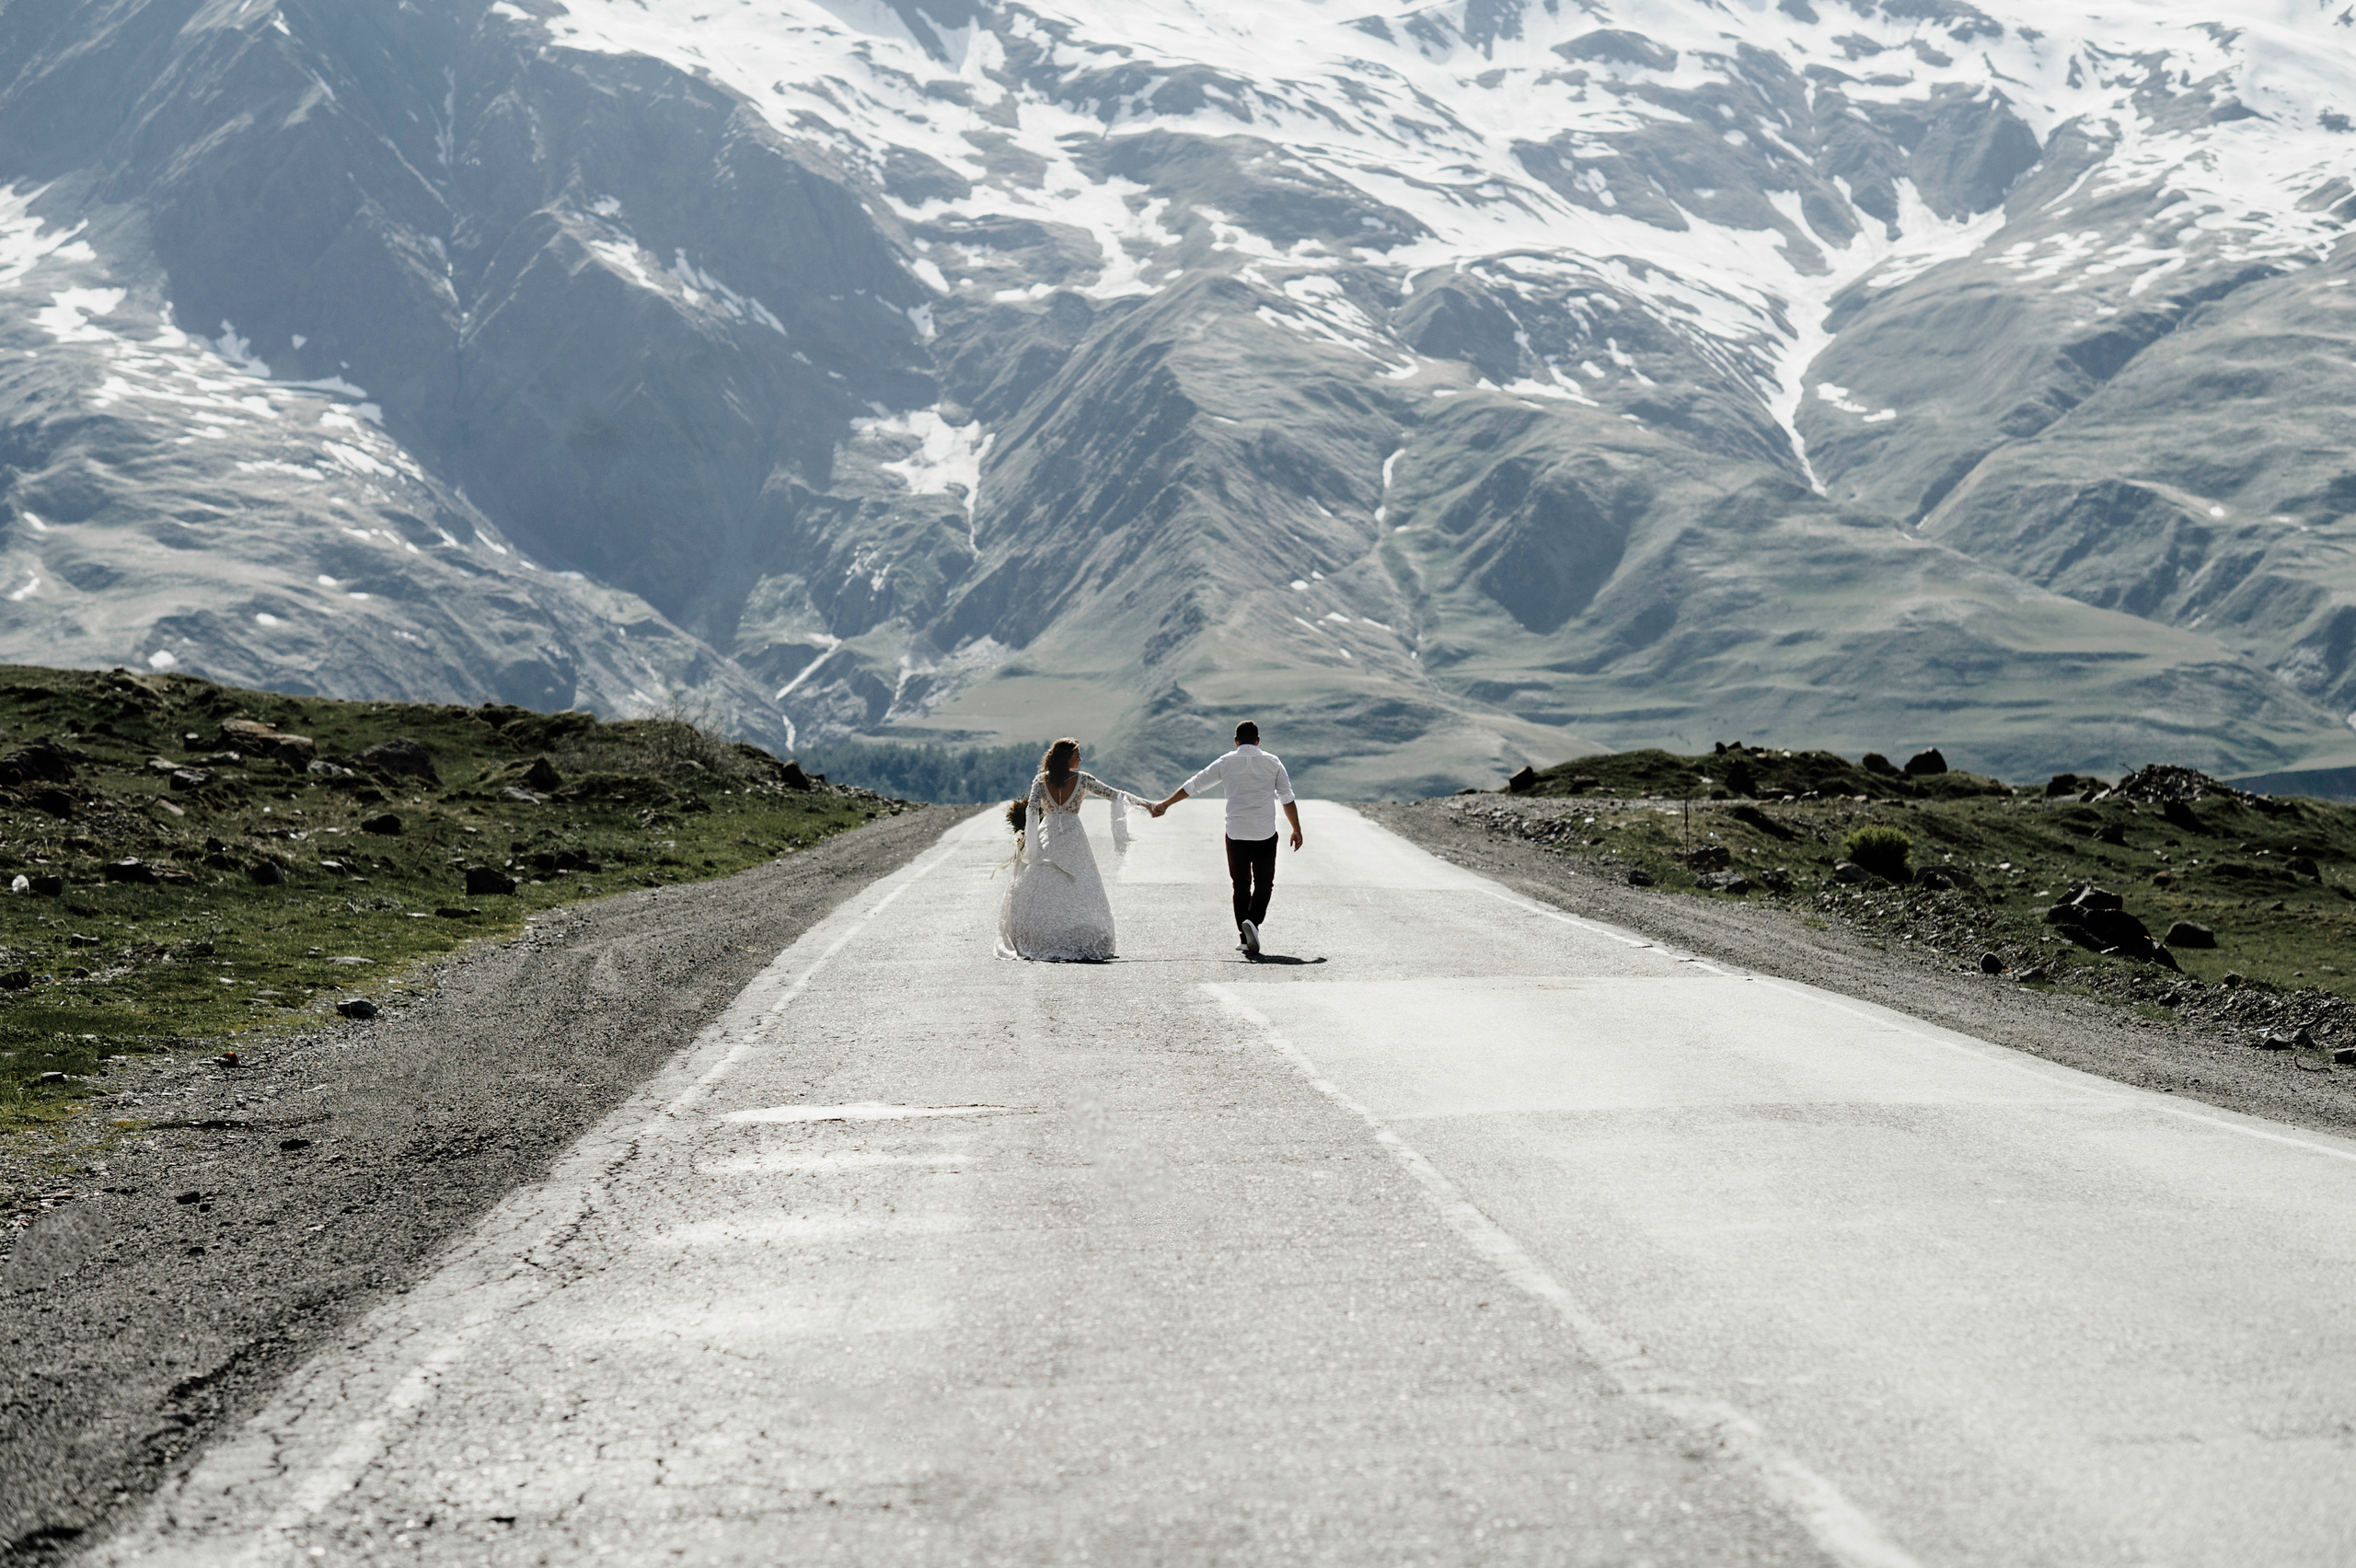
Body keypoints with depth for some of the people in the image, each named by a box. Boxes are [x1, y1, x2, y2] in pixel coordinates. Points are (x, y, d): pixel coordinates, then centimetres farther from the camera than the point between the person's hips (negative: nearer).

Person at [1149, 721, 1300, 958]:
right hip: (1265, 832, -1)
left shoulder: (1226, 763, 4)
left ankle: (1245, 940, 7)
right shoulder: (1272, 762, 4)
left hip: (1236, 832, 1)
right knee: (1263, 883, 5)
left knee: (1241, 885, 10)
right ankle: (1253, 921, -22)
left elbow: (1194, 785, 8)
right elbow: (1287, 798, 5)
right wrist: (1296, 829, 14)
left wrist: (1165, 804, 17)